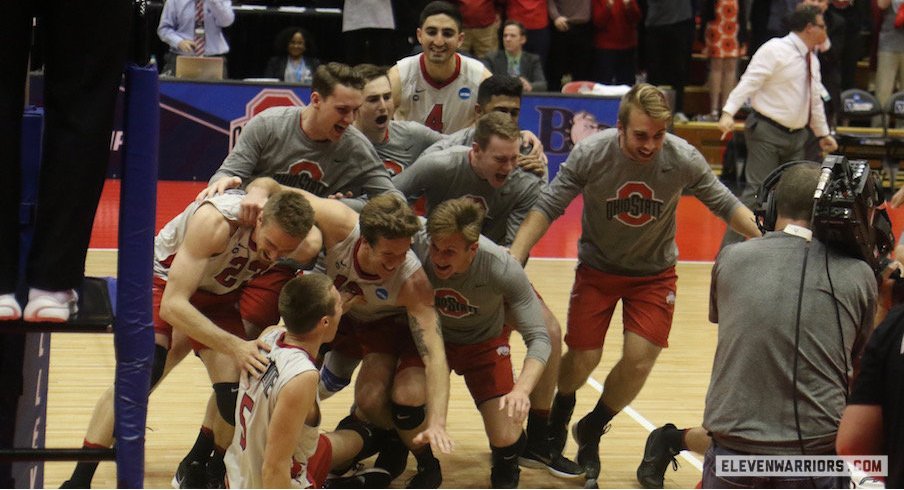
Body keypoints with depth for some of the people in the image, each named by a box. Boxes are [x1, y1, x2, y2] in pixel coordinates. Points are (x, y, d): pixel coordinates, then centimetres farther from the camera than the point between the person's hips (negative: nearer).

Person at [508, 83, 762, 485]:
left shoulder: (683, 159, -22)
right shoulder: (590, 154, -23)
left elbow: (725, 204, -8)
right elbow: (547, 207, -16)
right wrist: (513, 259, -26)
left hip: (654, 274, 1)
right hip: (598, 267, -1)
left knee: (639, 361, -10)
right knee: (583, 360, -1)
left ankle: (591, 432, 19)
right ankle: (559, 413, 37)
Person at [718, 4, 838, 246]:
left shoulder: (812, 59, 14)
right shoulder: (775, 50, -12)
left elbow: (815, 100, 24)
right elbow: (749, 81, -19)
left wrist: (823, 133, 28)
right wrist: (729, 112, -29)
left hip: (796, 134, 8)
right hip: (767, 132, -8)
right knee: (757, 191, -12)